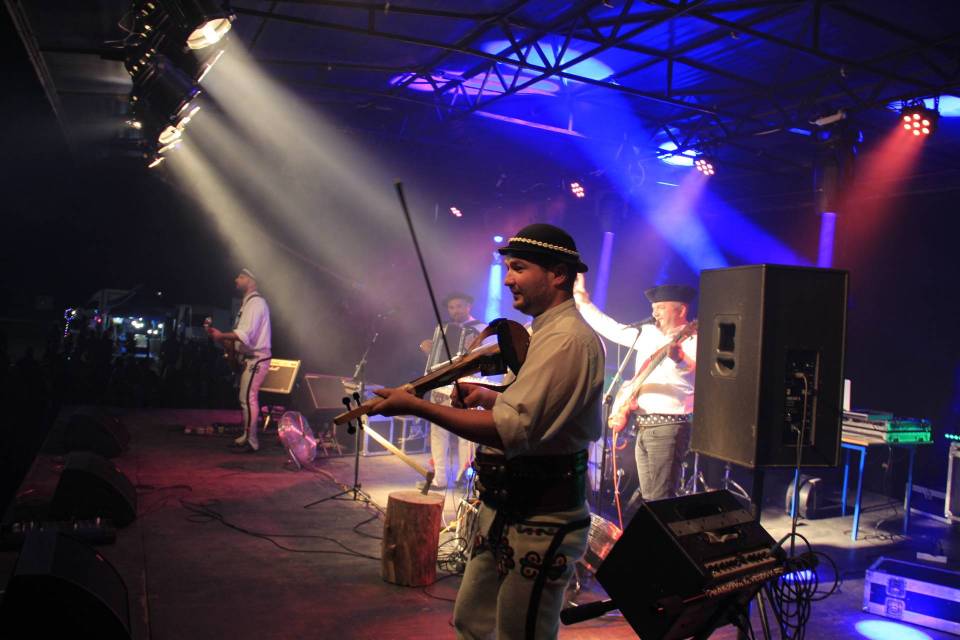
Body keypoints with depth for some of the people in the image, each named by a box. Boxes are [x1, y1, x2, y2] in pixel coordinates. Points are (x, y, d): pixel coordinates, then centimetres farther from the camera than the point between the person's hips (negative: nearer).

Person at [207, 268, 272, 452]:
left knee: (248, 398, -11)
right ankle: (247, 436, 20)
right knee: (247, 397, 13)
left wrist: (221, 336, -13)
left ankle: (251, 441, -8)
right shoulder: (247, 302, 19)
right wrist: (227, 340, 5)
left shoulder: (256, 302, -13)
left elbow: (245, 334, -22)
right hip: (249, 358, 10)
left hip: (256, 359, -10)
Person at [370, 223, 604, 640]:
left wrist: (417, 407, -25)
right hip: (506, 511, 10)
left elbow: (511, 431, -29)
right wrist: (490, 398, 7)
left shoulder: (569, 340, -21)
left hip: (538, 524, -10)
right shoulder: (548, 332, 13)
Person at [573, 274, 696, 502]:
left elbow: (697, 364, -29)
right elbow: (611, 328, 20)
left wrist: (678, 355, -49)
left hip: (668, 428, -8)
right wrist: (583, 301, 17)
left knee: (660, 499, -10)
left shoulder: (691, 340, -9)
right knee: (646, 494, 13)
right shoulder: (648, 333, 14)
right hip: (643, 425, 8)